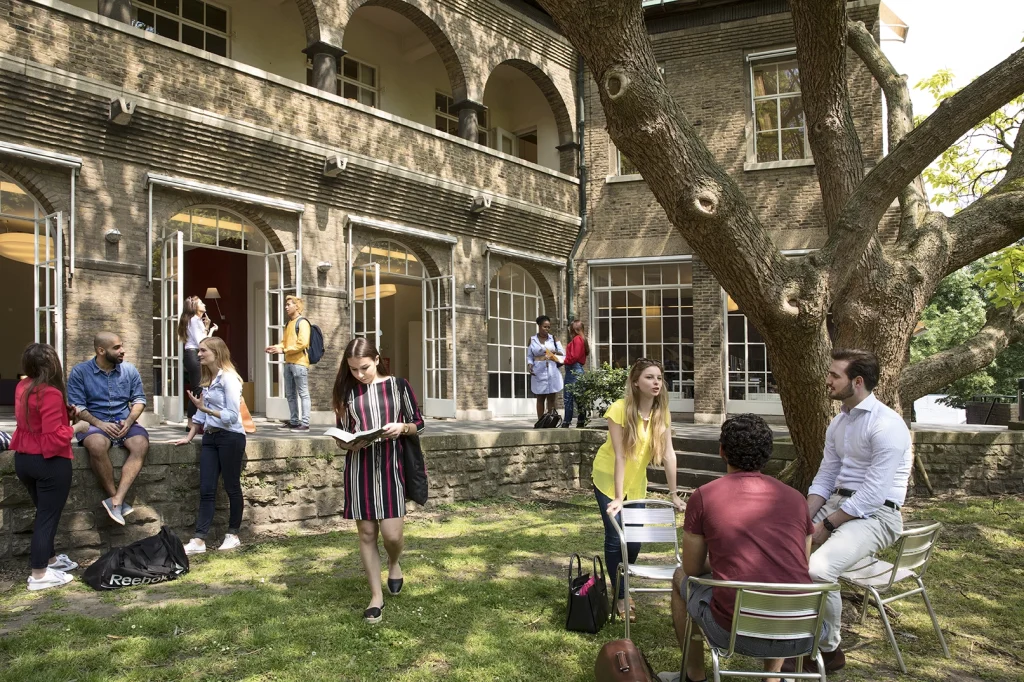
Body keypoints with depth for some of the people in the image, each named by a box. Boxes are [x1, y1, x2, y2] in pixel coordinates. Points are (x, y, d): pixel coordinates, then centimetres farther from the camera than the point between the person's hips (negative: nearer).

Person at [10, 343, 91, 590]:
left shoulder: (22, 387, 4)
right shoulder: (50, 393, -23)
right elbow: (54, 437, -24)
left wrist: (65, 414, 13)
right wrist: (77, 427, -9)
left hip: (23, 459, 9)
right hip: (50, 462, -9)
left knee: (44, 512, 22)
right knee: (48, 516, 1)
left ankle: (49, 558, 36)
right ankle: (39, 575, 6)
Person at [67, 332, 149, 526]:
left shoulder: (129, 369, 7)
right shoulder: (80, 371, -1)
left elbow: (139, 399, 7)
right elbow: (76, 406, -6)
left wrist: (129, 421, -11)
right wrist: (99, 423, -19)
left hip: (125, 422, 3)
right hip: (95, 423, -2)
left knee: (141, 444, -31)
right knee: (97, 445, -38)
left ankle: (116, 501, -35)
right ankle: (117, 499, -24)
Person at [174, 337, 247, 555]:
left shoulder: (228, 378, -12)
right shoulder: (207, 379, 14)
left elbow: (232, 415, -17)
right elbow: (201, 412, 18)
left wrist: (204, 408, -19)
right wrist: (189, 437, 15)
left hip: (230, 437, -8)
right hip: (210, 437, 8)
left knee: (232, 488, 4)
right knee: (206, 490, 2)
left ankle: (233, 535, 16)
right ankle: (198, 540, 1)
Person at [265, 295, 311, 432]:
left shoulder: (302, 323, -8)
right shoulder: (288, 324, 19)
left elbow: (302, 343, -17)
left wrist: (283, 350, -16)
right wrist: (276, 347, 1)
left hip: (299, 363, -9)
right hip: (288, 363, 9)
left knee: (303, 393, -6)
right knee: (290, 394, 11)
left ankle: (305, 423, -6)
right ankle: (293, 422, 17)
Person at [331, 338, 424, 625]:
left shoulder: (398, 385, 0)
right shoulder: (346, 390, 5)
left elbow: (419, 423, 6)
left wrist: (402, 428, -15)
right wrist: (349, 444, -12)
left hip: (390, 466, -2)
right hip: (358, 468, 2)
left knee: (392, 534, -6)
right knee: (366, 533, 5)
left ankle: (394, 563, 30)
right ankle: (376, 596, 19)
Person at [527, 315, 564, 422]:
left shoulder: (553, 339, 8)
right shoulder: (532, 339, 7)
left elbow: (562, 353, 5)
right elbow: (529, 356, 9)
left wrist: (554, 352, -15)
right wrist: (529, 365, -10)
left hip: (552, 372, 1)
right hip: (538, 372, -1)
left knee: (551, 399, 1)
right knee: (540, 399, 1)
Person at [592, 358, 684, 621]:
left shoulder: (662, 412, -12)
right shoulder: (619, 409, -26)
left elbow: (668, 453, -13)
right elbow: (620, 456, -28)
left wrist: (674, 494, -13)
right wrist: (618, 498, -28)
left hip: (636, 482, 4)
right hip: (609, 479, -4)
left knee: (634, 540, 6)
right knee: (615, 539, -5)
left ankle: (624, 588, 31)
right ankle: (620, 597, 13)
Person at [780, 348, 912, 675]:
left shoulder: (886, 424, -18)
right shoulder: (838, 423, 10)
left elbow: (873, 494, -22)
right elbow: (824, 478, 12)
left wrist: (825, 527, -19)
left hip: (875, 514, -9)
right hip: (837, 504, 9)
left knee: (817, 568, -31)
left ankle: (828, 651, -6)